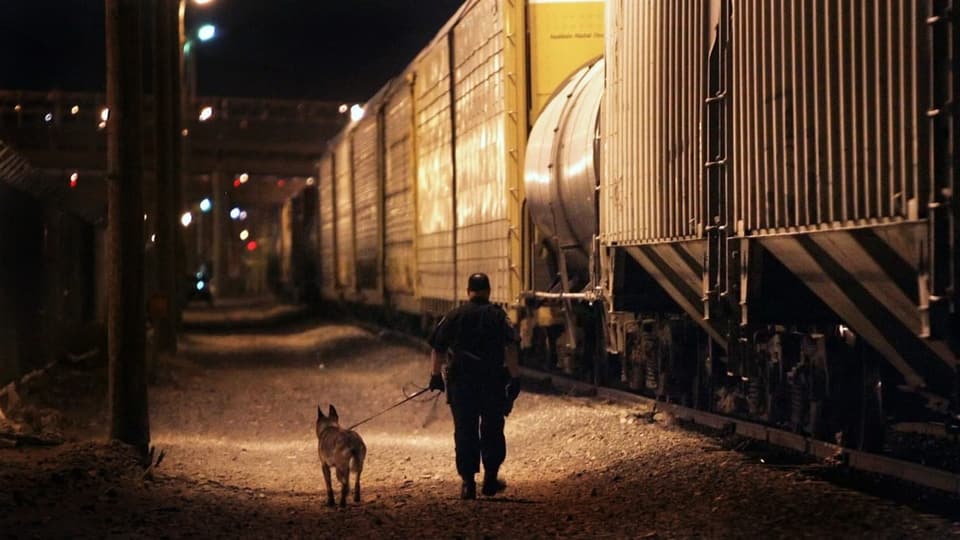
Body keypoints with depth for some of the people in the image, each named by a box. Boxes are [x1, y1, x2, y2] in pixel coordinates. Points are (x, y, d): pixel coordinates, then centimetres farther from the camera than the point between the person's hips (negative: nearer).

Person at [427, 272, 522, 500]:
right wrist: (515, 378, -8)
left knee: (464, 431, 5)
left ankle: (468, 482, 2)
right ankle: (490, 480, 12)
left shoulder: (454, 316, 6)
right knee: (492, 430, 11)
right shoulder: (498, 316, 0)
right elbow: (510, 349, -10)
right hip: (492, 381, -1)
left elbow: (438, 348, 8)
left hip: (461, 382, 1)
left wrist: (436, 375, 19)